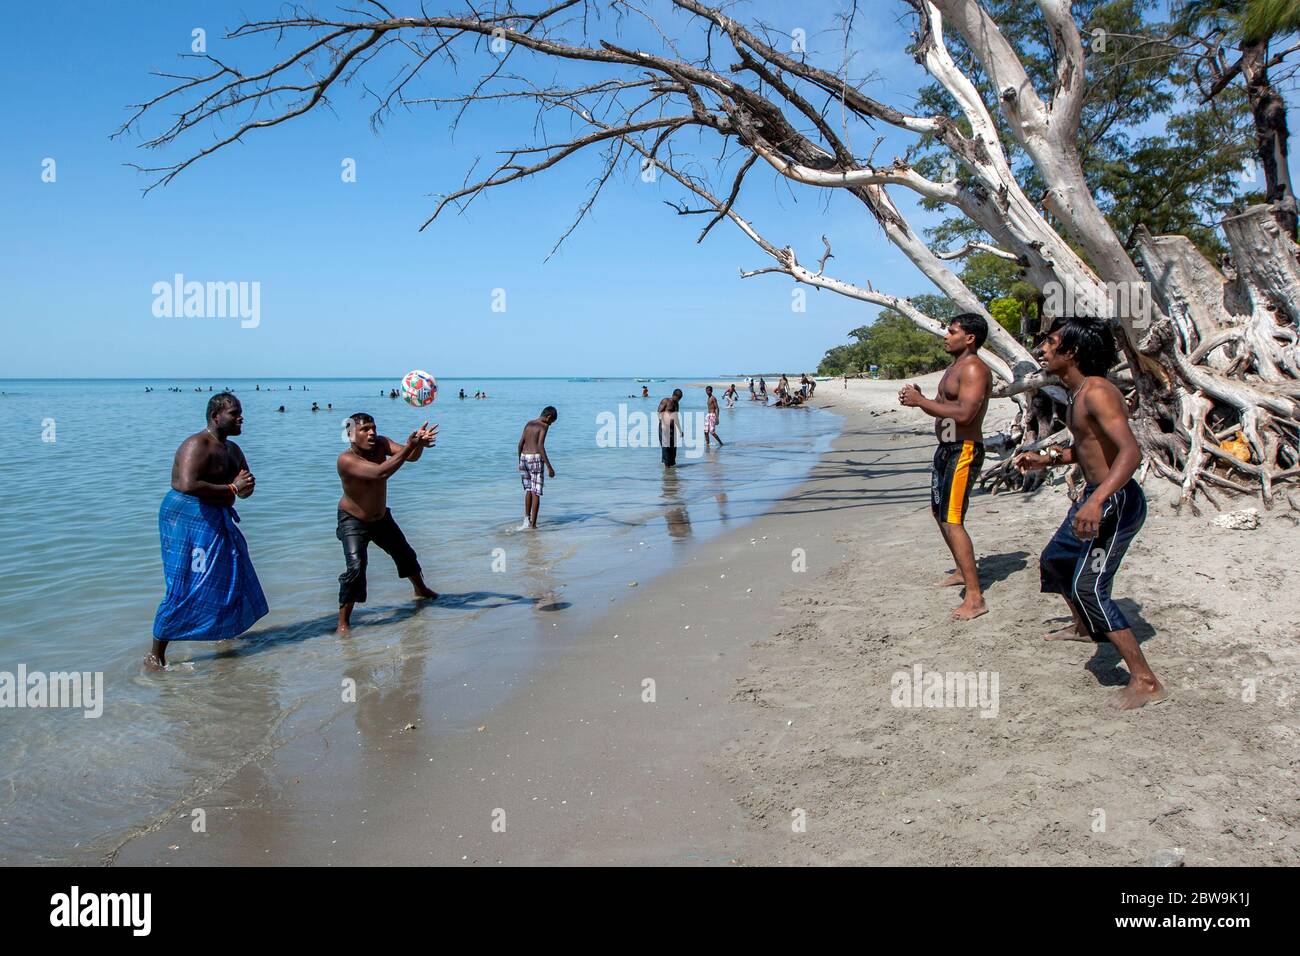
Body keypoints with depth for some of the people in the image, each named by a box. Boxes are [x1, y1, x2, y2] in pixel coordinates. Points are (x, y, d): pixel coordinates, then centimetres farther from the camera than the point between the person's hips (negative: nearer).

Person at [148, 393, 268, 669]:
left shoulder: (233, 449, 13)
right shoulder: (197, 444, -16)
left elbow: (246, 490, 16)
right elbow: (189, 485, -30)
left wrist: (246, 485, -10)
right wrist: (232, 488, -21)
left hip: (216, 521, 10)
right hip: (186, 518, -10)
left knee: (231, 579, 20)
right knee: (185, 589, -10)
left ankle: (224, 633, 41)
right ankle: (155, 655, -1)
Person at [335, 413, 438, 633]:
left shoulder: (381, 444, -16)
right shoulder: (346, 460, -32)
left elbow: (411, 457, -26)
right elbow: (379, 473, -46)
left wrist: (419, 443, -49)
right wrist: (409, 446, -52)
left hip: (381, 517, 6)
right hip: (353, 521, -6)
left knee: (405, 554, 21)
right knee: (355, 567, -23)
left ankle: (421, 590, 48)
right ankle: (343, 622, -13)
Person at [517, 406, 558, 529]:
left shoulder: (529, 424, 13)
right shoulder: (544, 426, -8)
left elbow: (520, 444, 12)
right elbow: (540, 446, -18)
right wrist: (549, 467, -19)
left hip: (524, 457, 7)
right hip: (535, 459, -7)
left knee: (528, 489, 19)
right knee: (536, 492, 0)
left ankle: (526, 518, 14)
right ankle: (533, 523, 1)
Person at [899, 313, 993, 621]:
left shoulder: (974, 369, -15)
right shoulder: (954, 368, 17)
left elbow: (963, 413, -27)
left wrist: (921, 401, -21)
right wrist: (918, 399, -1)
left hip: (964, 451, -11)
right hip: (945, 449, 11)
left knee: (952, 521, -15)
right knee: (939, 513, 23)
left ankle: (975, 598, -14)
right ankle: (962, 571, 41)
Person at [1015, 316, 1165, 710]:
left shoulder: (1097, 392, -22)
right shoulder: (1077, 394, 9)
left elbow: (1130, 451, -35)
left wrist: (1097, 500, -47)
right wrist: (1047, 459, 16)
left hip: (1116, 502, -11)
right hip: (1096, 497, 11)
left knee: (1088, 587, -17)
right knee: (1055, 560, 27)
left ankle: (1145, 681, -12)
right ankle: (1085, 627, 52)